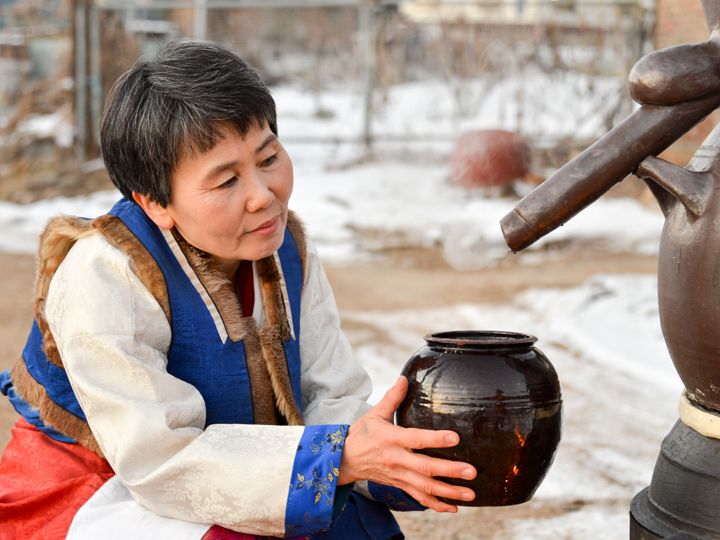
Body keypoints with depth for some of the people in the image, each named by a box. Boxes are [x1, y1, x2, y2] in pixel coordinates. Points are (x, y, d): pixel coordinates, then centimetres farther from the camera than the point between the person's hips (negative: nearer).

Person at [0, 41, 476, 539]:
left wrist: (404, 455, -29)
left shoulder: (287, 248, -5)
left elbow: (332, 401, -7)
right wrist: (340, 455, -36)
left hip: (224, 491, 5)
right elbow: (162, 460, -30)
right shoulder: (104, 276, -26)